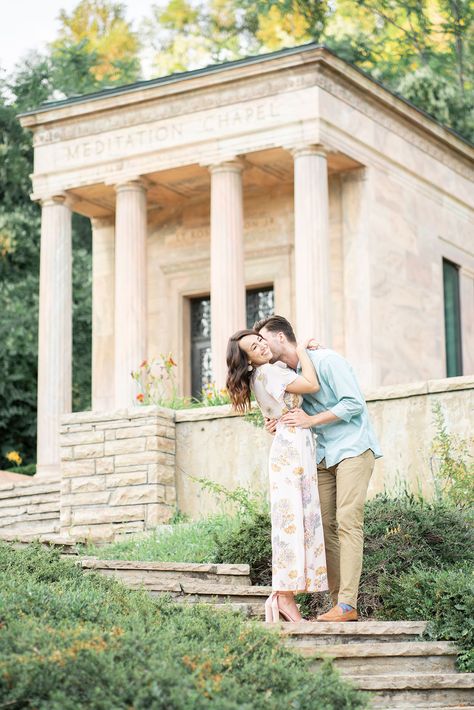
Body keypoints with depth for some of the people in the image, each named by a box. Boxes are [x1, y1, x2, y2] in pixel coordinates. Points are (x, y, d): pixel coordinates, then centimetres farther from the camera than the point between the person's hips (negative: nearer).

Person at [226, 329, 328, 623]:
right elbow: (312, 385, -16)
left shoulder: (276, 370, 20)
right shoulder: (266, 373, -10)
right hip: (290, 448, -9)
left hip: (301, 451, 9)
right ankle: (285, 596, -10)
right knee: (292, 519, -11)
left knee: (303, 519, 4)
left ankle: (281, 594, 4)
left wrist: (303, 351, 22)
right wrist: (301, 350, -2)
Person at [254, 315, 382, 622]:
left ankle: (347, 605, -19)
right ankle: (338, 602, 0)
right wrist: (281, 424, -4)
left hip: (353, 449, -8)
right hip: (324, 457, 8)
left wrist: (310, 420, -18)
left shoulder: (325, 360, -11)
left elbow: (354, 403, -15)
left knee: (347, 523, -15)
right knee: (326, 526, -1)